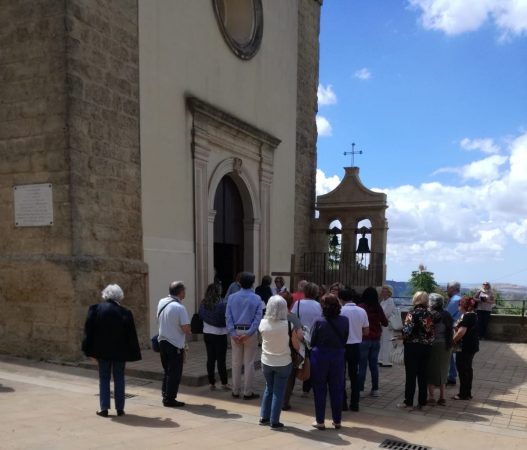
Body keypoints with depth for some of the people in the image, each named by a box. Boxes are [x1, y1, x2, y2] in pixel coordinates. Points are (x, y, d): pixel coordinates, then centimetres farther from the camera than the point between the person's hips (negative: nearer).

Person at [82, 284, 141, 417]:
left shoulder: (95, 309, -5)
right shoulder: (125, 313, -8)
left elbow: (89, 331, -3)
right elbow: (131, 336, -6)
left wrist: (90, 350, 5)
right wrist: (133, 353, 2)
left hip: (102, 351, 0)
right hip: (120, 351, 0)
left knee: (104, 379, 12)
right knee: (119, 378, 10)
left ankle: (104, 408, 11)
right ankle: (120, 409, 12)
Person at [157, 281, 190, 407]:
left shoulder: (161, 302, 1)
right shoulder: (179, 308, -20)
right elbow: (186, 329, -21)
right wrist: (187, 330, -1)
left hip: (163, 341, 7)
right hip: (175, 345, -7)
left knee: (166, 371, 19)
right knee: (175, 373, 4)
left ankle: (165, 396, 25)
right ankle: (170, 399, 10)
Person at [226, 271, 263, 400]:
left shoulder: (232, 297, 2)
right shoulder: (256, 299, -4)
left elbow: (228, 316, -3)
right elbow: (258, 317, -11)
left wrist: (233, 333, -6)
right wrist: (248, 334, -13)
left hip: (236, 332, 3)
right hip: (250, 332, -2)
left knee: (236, 363, 11)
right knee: (249, 363, 4)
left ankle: (235, 391, 18)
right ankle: (248, 392, 9)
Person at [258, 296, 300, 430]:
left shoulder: (263, 323, -12)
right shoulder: (288, 324, -18)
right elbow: (296, 345, -11)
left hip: (266, 362, 3)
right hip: (283, 363, -3)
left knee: (268, 389, 21)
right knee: (278, 392, 9)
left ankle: (264, 417, 27)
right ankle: (274, 421, 14)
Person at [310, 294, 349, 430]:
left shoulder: (319, 321, -15)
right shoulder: (345, 321, -8)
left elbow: (312, 341, -7)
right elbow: (345, 339, 0)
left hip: (320, 357, -2)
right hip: (338, 357, 2)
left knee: (320, 390, 9)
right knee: (337, 390, 14)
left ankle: (320, 421, 14)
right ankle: (337, 421, 22)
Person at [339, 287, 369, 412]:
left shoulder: (340, 311, -14)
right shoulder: (362, 311, -1)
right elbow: (366, 331, 4)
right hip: (356, 346, 4)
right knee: (354, 375, 12)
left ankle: (342, 402, 10)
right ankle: (354, 403, 15)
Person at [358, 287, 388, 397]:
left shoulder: (361, 307, -11)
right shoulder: (378, 308, 0)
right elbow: (385, 323, 9)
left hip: (364, 339, -4)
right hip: (376, 340, 4)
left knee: (362, 365, 0)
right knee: (374, 364, 12)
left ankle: (360, 389, 0)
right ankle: (375, 389, 15)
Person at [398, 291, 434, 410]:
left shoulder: (412, 313, -11)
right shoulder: (429, 315, 5)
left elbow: (407, 331, -17)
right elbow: (432, 333, 4)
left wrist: (402, 337, 1)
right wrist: (429, 342, 14)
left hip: (412, 347, -5)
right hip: (426, 347, 5)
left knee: (410, 375, 0)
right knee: (422, 375, 11)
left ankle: (408, 402, 4)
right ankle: (422, 402, 15)